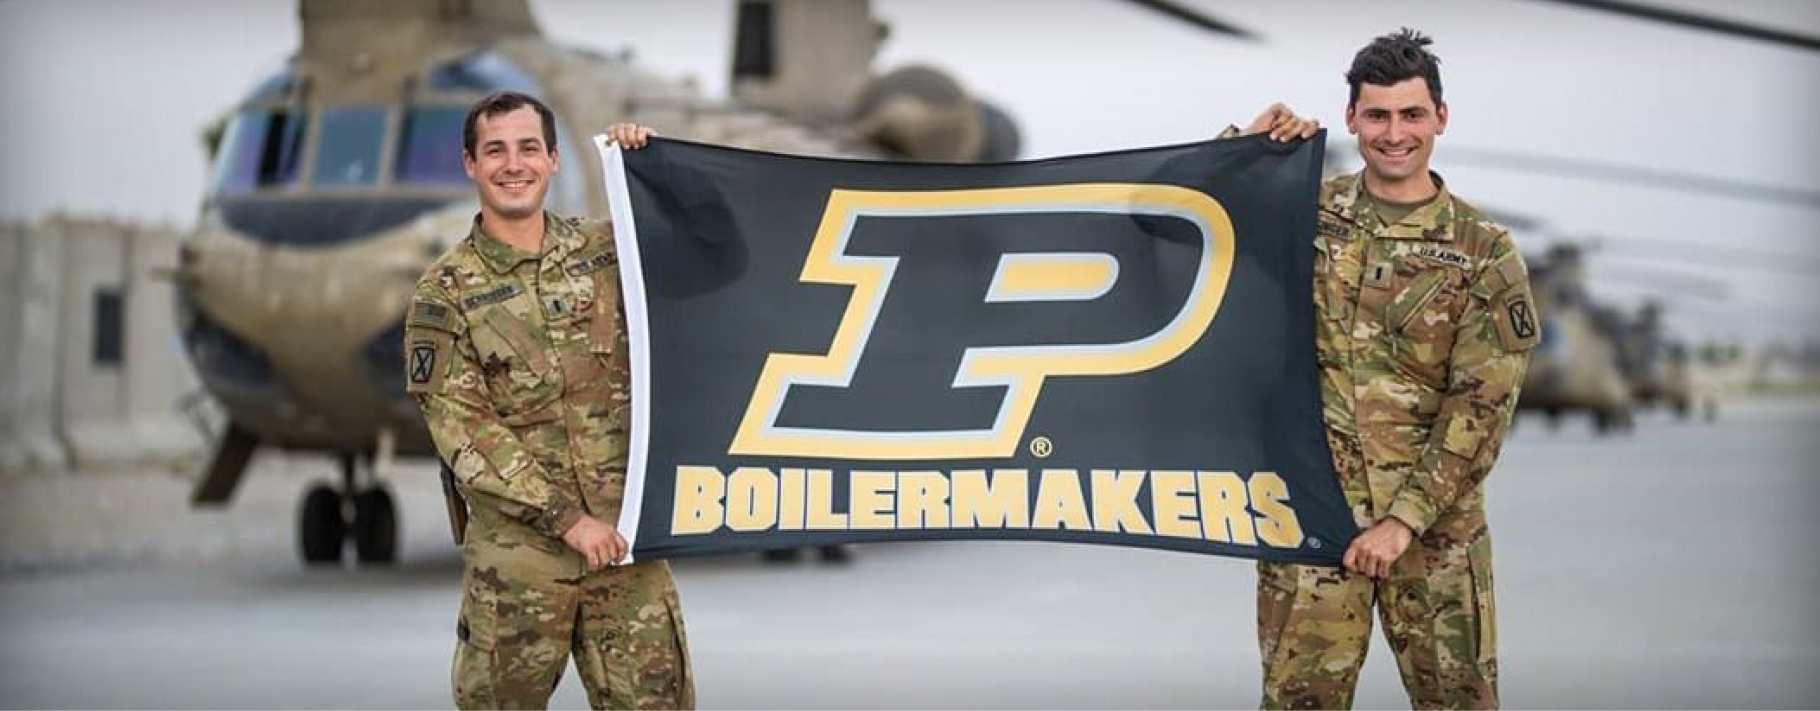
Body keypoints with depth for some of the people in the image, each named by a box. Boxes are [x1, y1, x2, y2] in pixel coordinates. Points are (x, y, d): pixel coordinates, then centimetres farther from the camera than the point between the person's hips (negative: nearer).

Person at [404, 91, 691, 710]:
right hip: (516, 548, -2)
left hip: (626, 534, 3)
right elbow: (462, 428, -9)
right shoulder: (446, 292, -4)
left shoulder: (606, 250, 6)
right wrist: (567, 518, -15)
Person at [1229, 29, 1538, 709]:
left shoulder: (1484, 252, -1)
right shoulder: (1305, 213, 4)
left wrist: (1406, 516, -14)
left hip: (1435, 513, 0)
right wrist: (1249, 145, -5)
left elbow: (1481, 405, -7)